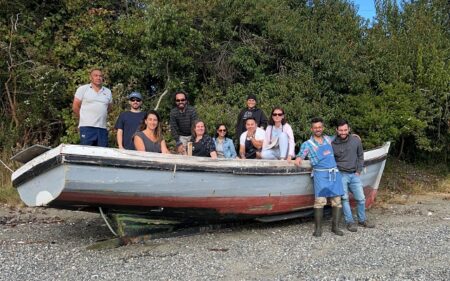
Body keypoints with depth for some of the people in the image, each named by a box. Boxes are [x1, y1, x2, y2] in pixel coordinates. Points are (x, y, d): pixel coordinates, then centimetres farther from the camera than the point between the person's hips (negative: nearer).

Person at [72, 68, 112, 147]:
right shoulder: (83, 89, 4)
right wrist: (84, 118, 9)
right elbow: (75, 107, 4)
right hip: (87, 127, -4)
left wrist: (100, 117, 13)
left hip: (102, 128, 4)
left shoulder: (108, 92, 15)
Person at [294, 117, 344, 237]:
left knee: (337, 200, 0)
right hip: (321, 174, -4)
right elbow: (300, 156, -1)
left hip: (334, 173, 4)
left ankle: (335, 226, 12)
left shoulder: (328, 139, 20)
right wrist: (298, 159, -24)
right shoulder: (307, 144, 9)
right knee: (320, 201, -15)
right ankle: (318, 228, -4)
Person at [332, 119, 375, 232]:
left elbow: (360, 156, 10)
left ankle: (362, 219, 25)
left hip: (354, 174, 3)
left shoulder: (356, 140, -1)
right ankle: (349, 222, 7)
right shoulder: (333, 144, -8)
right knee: (344, 199, -3)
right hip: (341, 175, -3)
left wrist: (358, 171, 4)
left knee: (361, 198, 7)